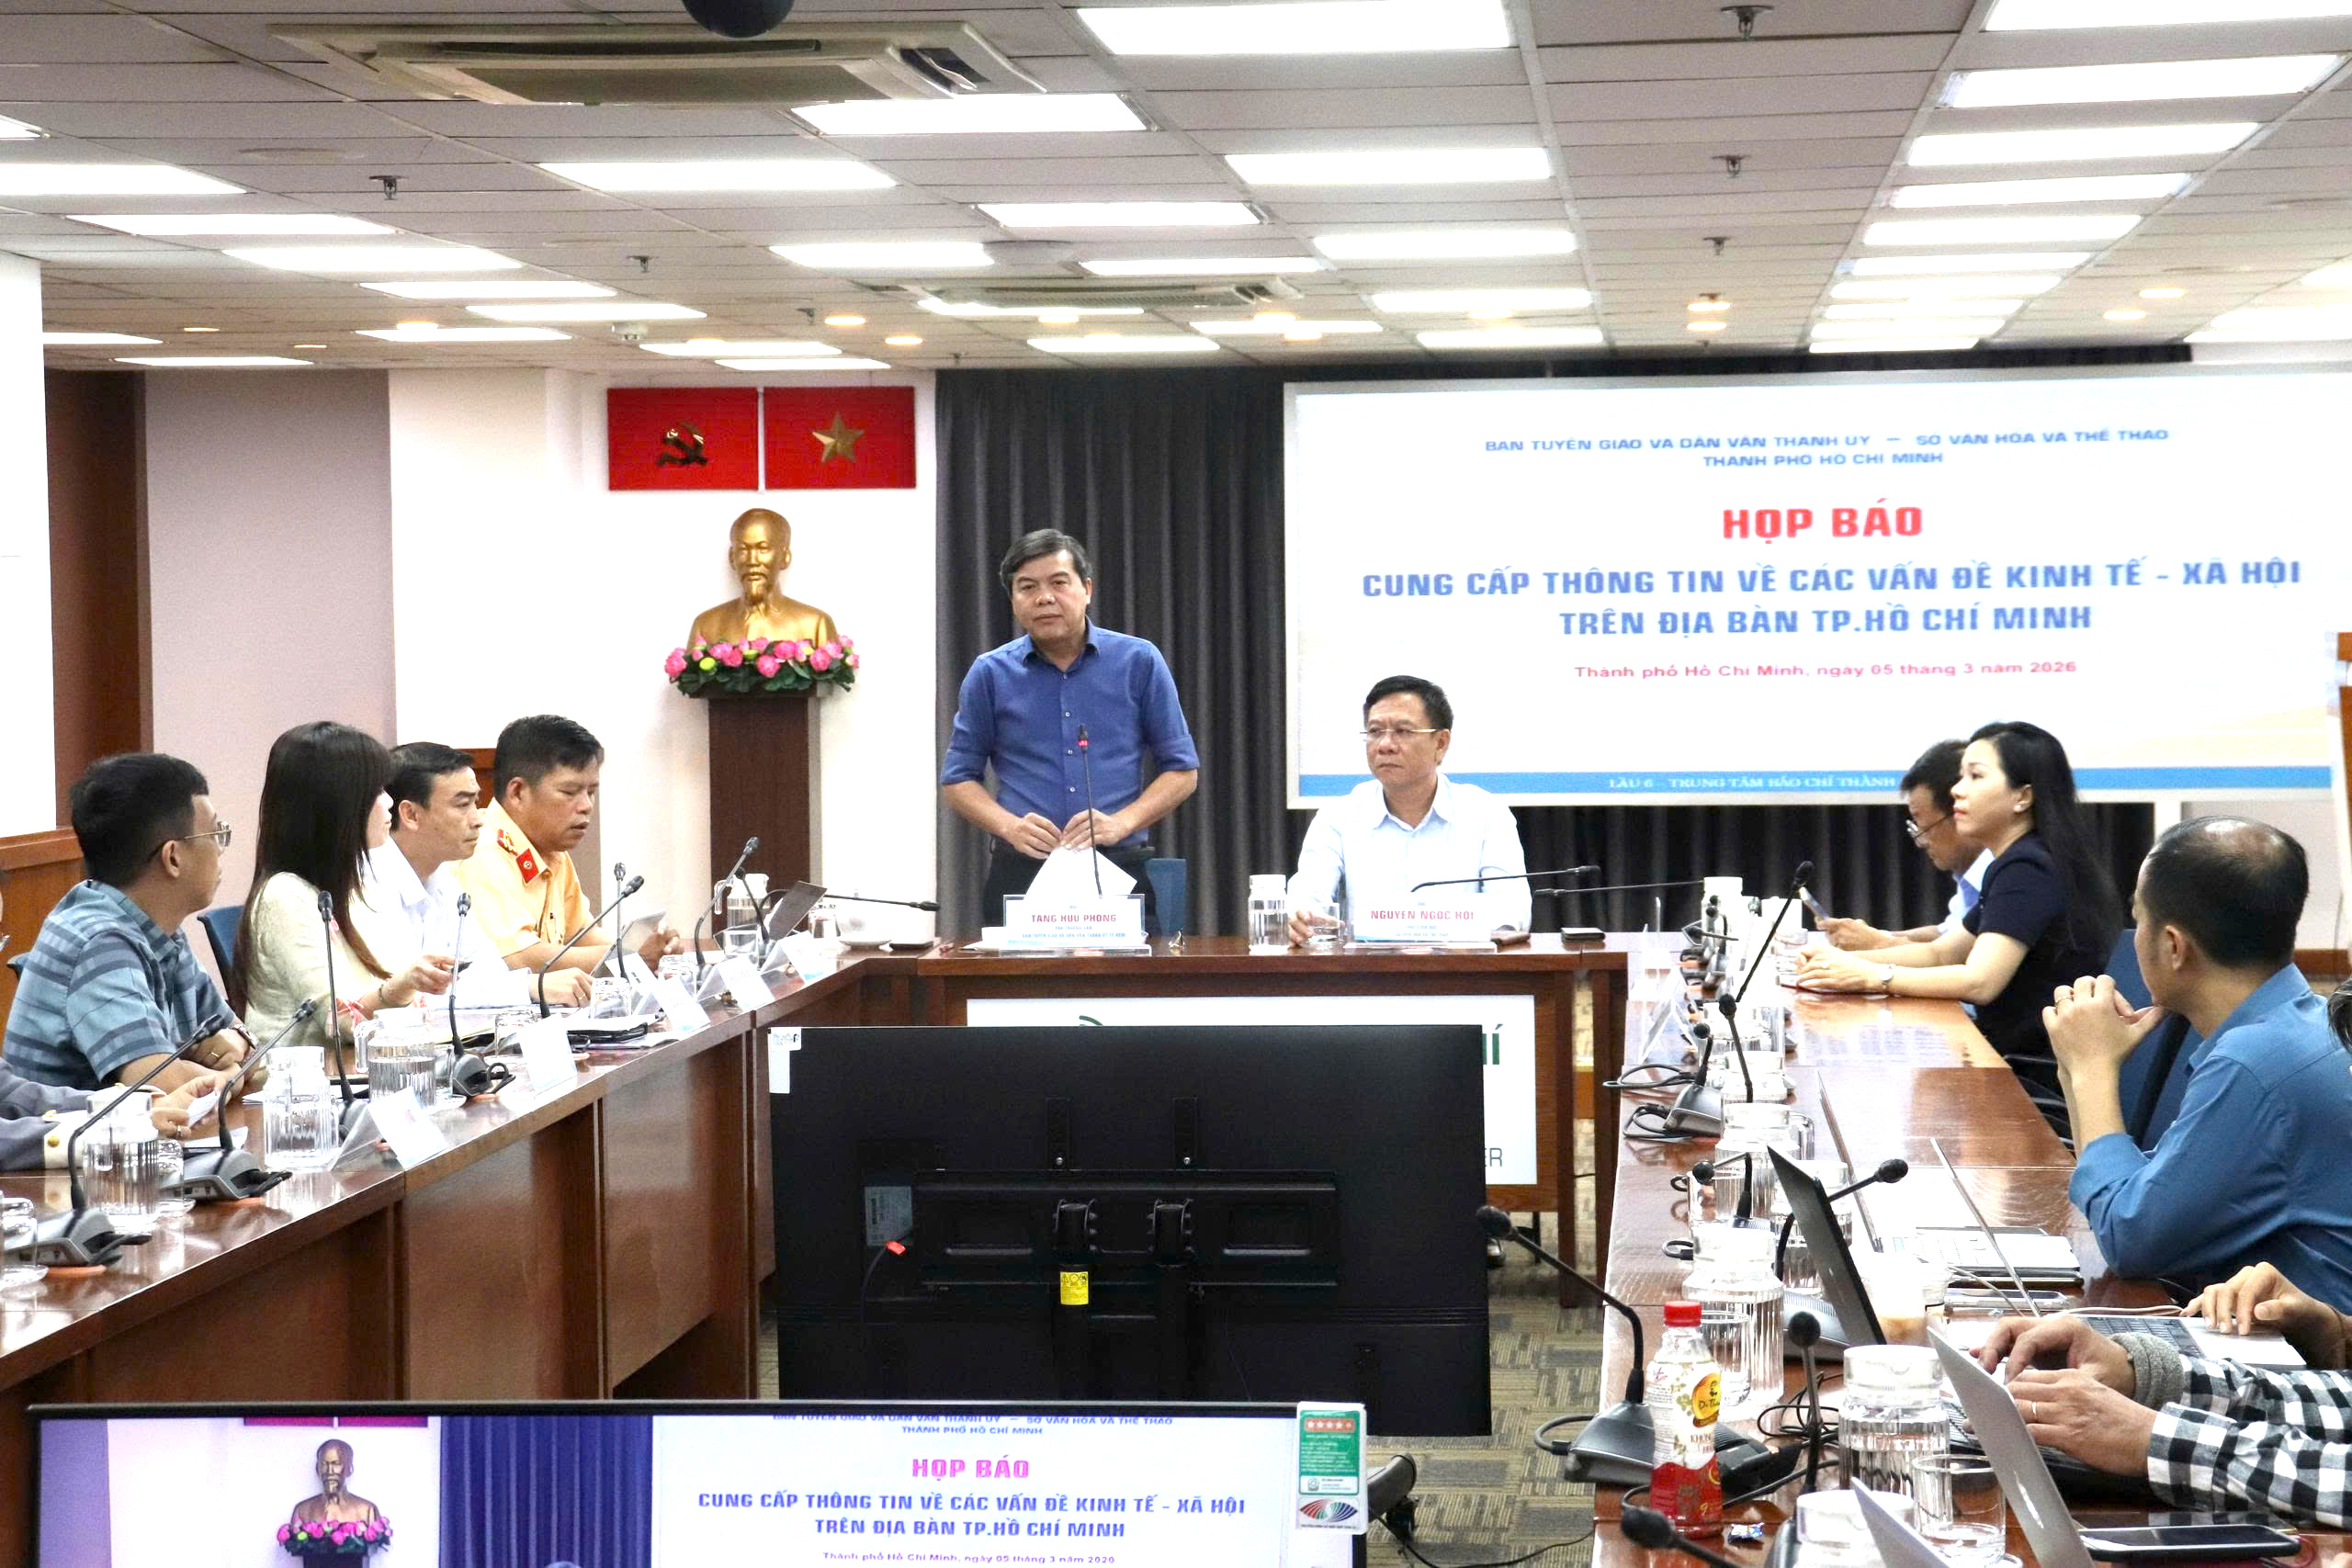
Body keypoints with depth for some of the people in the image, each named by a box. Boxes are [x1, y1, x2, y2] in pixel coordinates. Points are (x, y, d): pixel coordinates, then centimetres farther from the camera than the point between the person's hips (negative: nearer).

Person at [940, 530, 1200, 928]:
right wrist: (1010, 826, -9)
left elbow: (1182, 771, 7)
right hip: (1020, 875, 0)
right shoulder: (990, 674, 7)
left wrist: (1120, 823, -10)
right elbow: (958, 779, 10)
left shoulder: (1139, 662, 5)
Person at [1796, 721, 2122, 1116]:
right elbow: (1939, 954, 20)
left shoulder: (2026, 871, -17)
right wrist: (1843, 959, 6)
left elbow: (1979, 982, -27)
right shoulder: (2019, 866, 17)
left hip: (2040, 1089, -10)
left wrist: (1872, 976, -24)